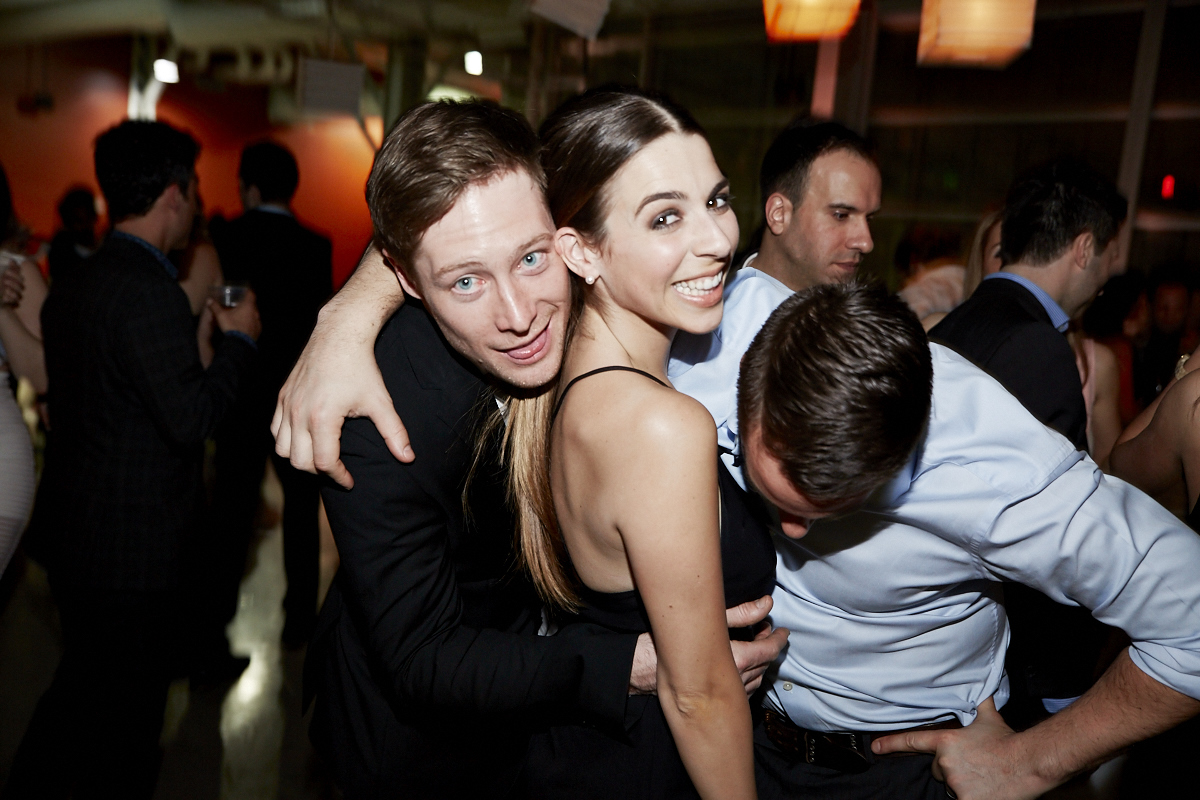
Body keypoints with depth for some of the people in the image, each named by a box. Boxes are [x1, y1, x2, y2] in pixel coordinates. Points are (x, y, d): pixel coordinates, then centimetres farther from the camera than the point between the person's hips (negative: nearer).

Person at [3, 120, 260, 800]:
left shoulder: (73, 284, 8)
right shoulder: (149, 290, -22)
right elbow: (190, 418, -25)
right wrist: (239, 339, -11)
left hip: (72, 532, 10)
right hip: (132, 547, -9)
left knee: (83, 685, 27)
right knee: (128, 717, 9)